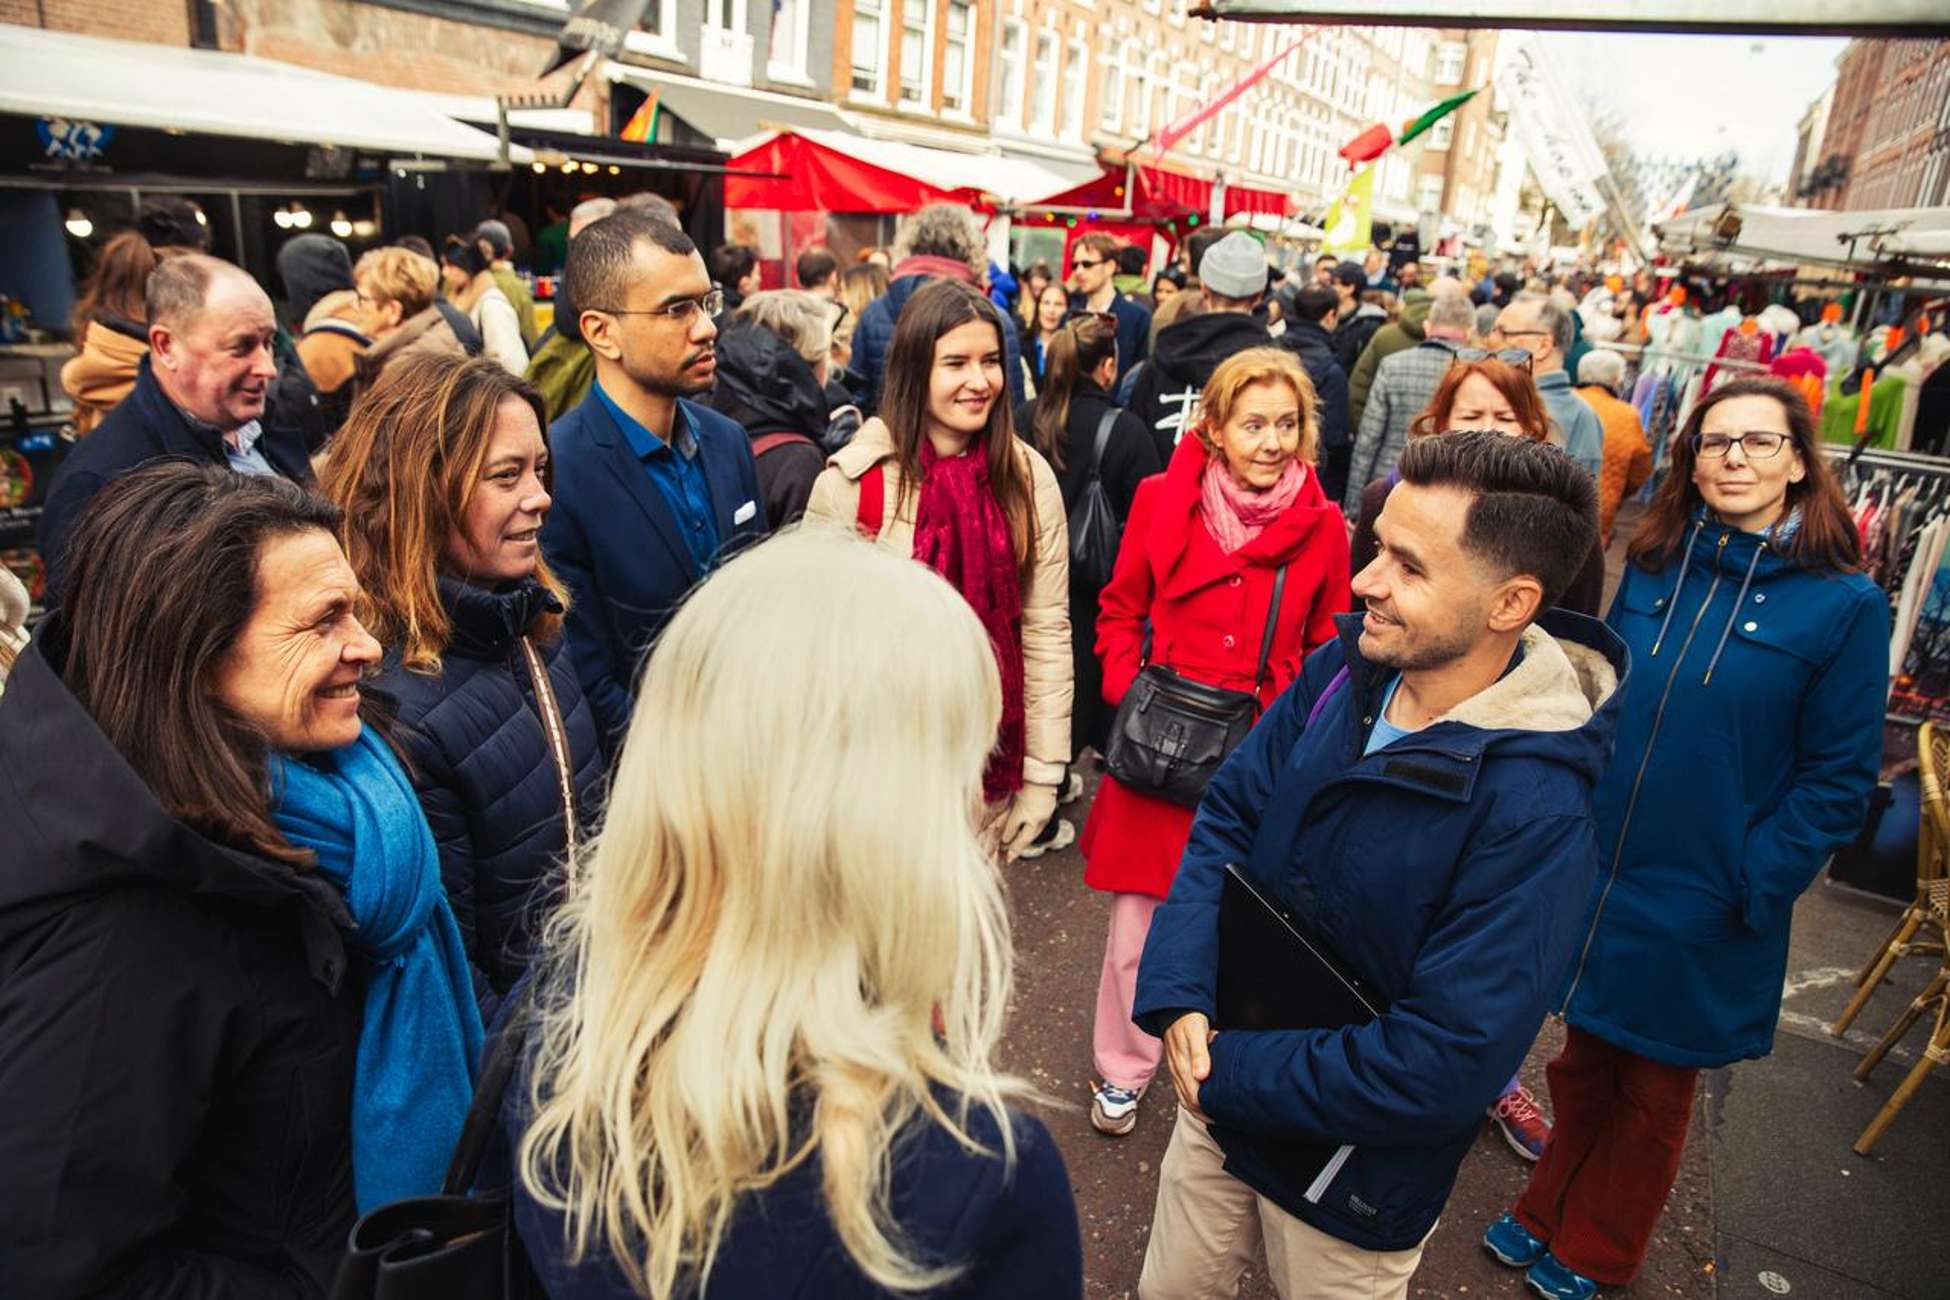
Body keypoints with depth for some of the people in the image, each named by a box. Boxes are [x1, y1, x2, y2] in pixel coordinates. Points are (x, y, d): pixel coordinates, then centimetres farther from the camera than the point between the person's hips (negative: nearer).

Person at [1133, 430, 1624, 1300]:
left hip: (1355, 1181, -4)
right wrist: (1179, 994, -18)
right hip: (1220, 1099, 5)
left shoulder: (1536, 813, -29)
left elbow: (1447, 1066, -29)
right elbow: (1227, 817, -6)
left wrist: (1234, 1076, -21)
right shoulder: (1344, 669, -11)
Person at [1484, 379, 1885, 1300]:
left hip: (1699, 909, -3)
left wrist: (1753, 888, -14)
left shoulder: (1845, 604, -12)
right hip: (1594, 878, 3)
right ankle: (1547, 1213, 42)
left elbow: (1837, 779, -9)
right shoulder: (1652, 567, -1)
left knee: (1654, 1088, 18)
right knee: (1580, 1064, 20)